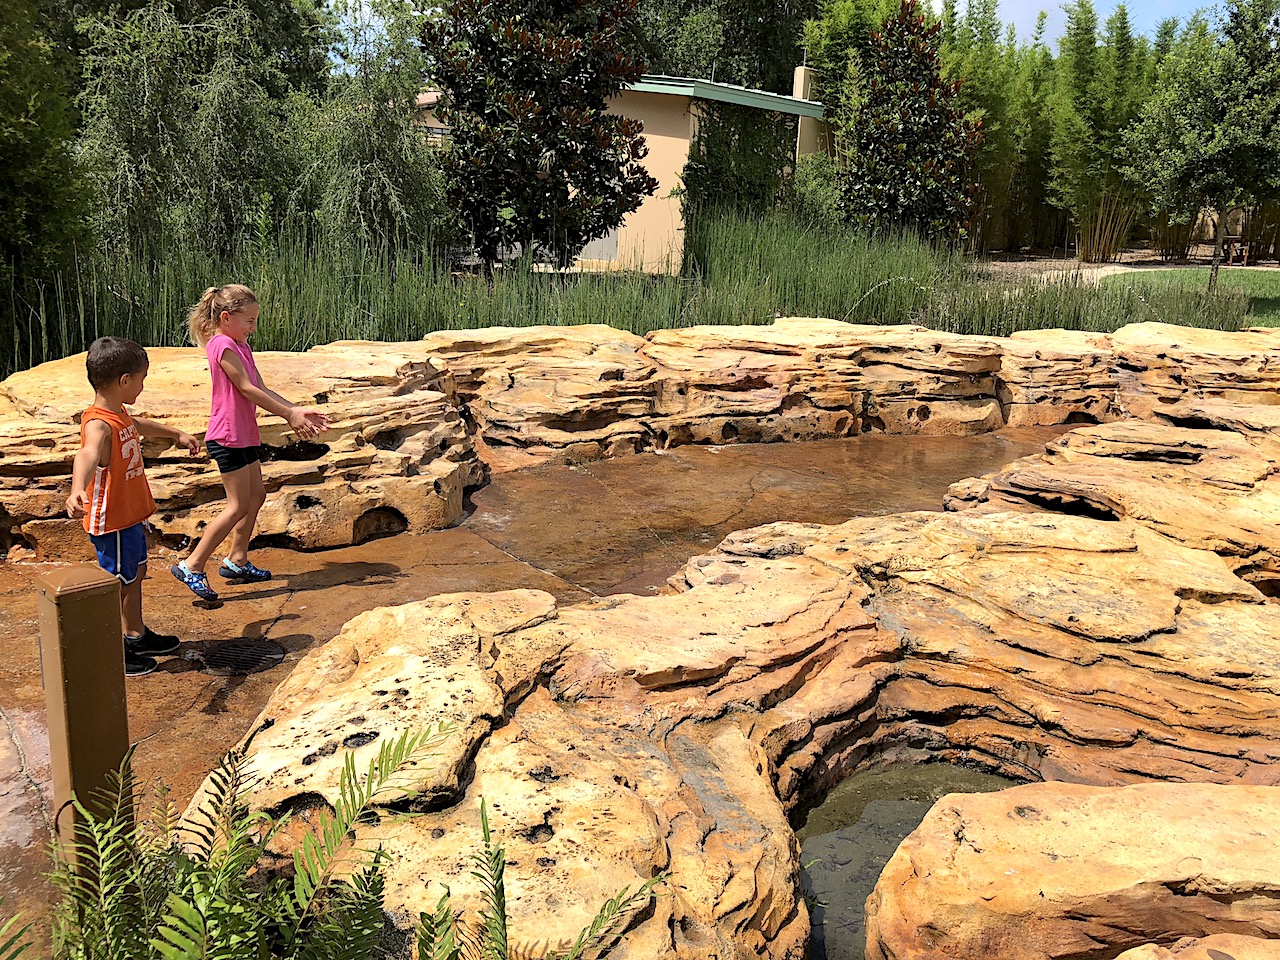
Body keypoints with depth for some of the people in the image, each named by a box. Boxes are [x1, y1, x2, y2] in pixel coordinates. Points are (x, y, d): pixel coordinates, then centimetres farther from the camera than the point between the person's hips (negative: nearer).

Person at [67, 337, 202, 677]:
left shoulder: (119, 413, 4)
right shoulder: (98, 424, -28)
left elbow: (141, 425, 29)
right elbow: (88, 455, -50)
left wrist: (178, 434, 44)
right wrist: (77, 491, -69)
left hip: (131, 515, 10)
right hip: (112, 522, -10)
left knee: (136, 574, 22)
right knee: (119, 584, 3)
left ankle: (136, 636, 39)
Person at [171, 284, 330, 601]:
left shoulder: (241, 347, 15)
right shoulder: (222, 345, -15)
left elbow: (262, 389, 11)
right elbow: (247, 389, -19)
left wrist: (297, 411, 0)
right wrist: (290, 414, -16)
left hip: (246, 436, 10)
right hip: (228, 437, -10)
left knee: (256, 496, 15)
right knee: (239, 505, -8)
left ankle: (237, 560, 26)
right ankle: (192, 566, -2)